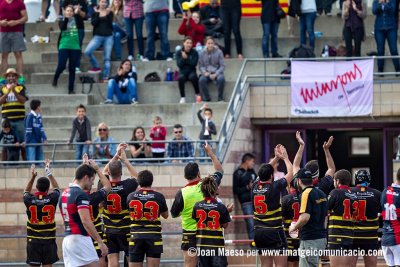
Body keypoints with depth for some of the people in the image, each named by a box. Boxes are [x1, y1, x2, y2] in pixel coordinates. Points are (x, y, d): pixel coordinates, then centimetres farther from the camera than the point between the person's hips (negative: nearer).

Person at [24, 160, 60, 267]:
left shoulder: (30, 200, -6)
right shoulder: (52, 199, -7)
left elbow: (26, 191, 20)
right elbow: (56, 188, 16)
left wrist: (32, 177, 22)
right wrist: (49, 173, 25)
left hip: (33, 241, 0)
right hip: (49, 240, 0)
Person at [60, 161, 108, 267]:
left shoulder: (65, 193, 12)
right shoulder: (81, 195, -13)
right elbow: (86, 221, -21)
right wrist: (100, 242, -20)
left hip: (67, 239, 9)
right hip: (80, 239, -9)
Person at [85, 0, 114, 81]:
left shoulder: (110, 13, 8)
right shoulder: (95, 13, 8)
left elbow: (110, 23, -7)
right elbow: (93, 23, -7)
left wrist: (107, 15, -18)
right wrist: (98, 14, -15)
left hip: (108, 37, 0)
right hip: (98, 36, 0)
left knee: (107, 58, -2)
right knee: (87, 51, -19)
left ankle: (105, 77, 1)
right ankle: (96, 67, 2)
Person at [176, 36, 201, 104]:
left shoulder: (194, 53, -1)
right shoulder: (179, 52, 2)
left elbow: (194, 64, -12)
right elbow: (179, 64, -7)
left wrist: (186, 58, -22)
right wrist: (183, 58, -24)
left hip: (191, 71, -1)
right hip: (183, 72, 1)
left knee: (193, 77, -35)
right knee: (180, 78, -34)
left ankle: (198, 94, -16)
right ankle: (182, 97, -27)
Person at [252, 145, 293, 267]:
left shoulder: (254, 187, 3)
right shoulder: (274, 187, -11)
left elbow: (263, 172, 22)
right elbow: (291, 172, 1)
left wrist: (276, 157, 25)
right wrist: (285, 157, 16)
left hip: (259, 233, 6)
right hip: (274, 232, -6)